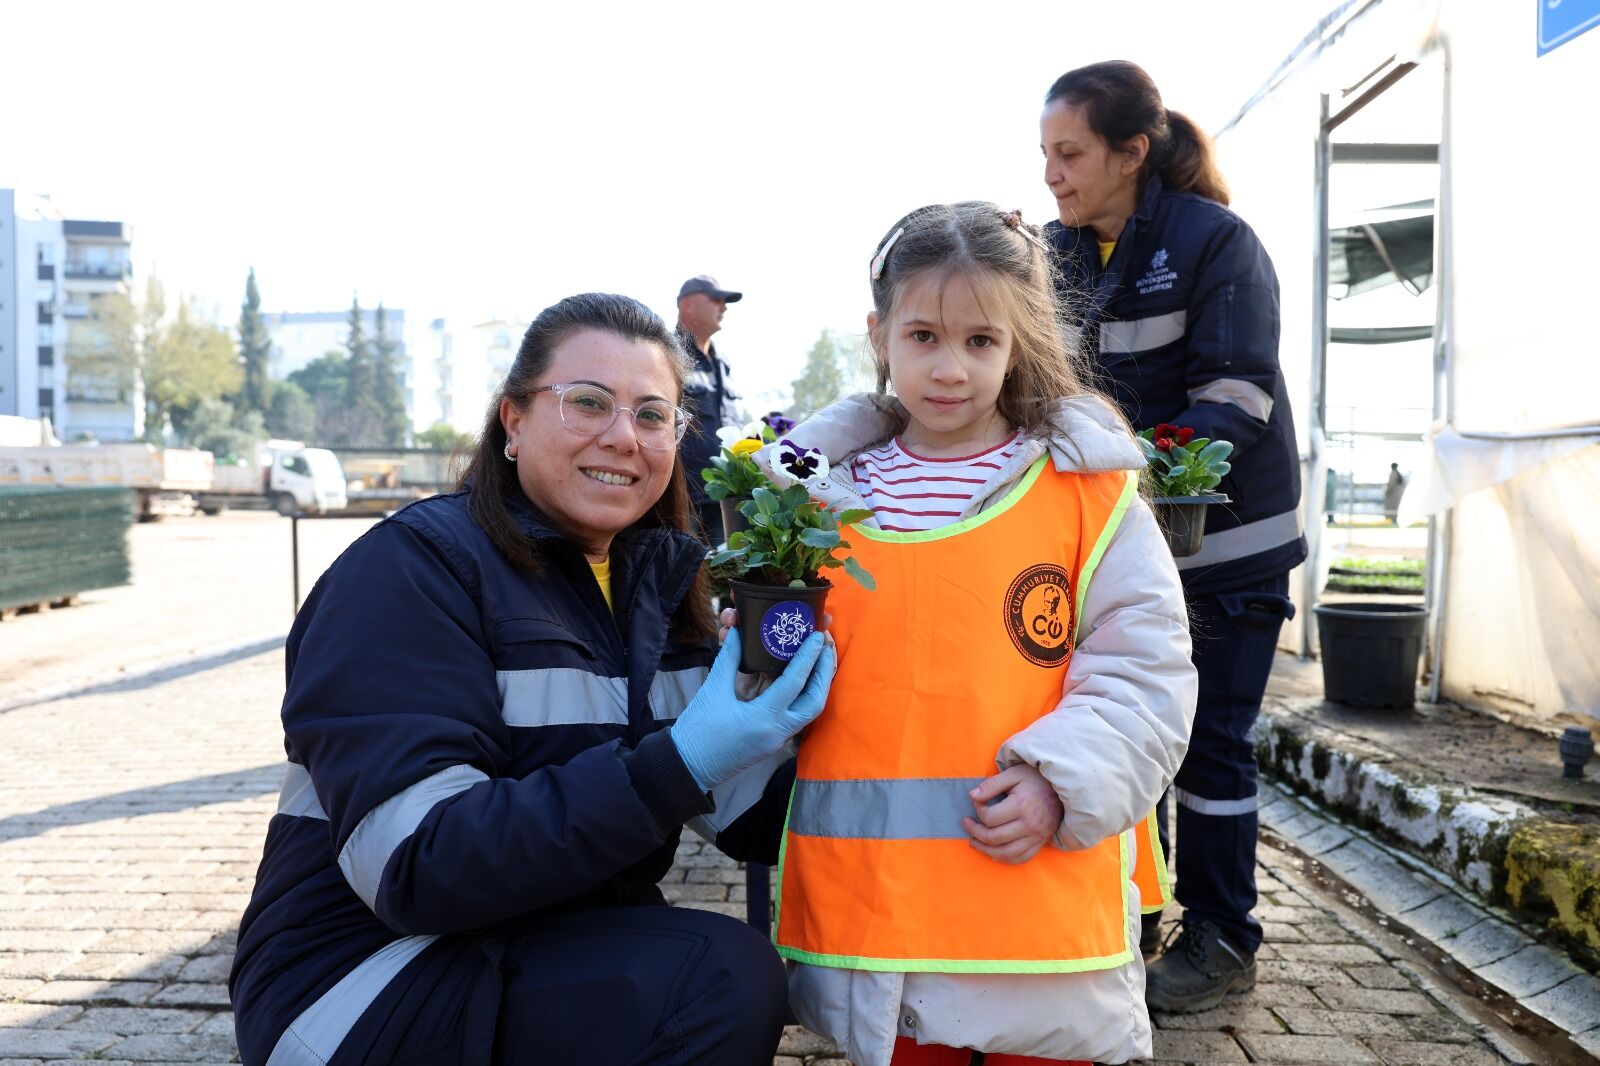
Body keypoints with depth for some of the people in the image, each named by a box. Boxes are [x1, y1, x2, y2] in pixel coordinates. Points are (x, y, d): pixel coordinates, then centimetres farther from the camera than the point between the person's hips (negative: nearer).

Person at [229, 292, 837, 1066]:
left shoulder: (663, 580, 4)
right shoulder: (414, 566, -15)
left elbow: (747, 812, 2)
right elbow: (416, 864, -25)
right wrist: (677, 763, -31)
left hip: (568, 958, 7)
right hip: (381, 981, -6)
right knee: (722, 982, -23)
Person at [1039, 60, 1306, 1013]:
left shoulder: (1216, 241, -14)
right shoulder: (1063, 251, 3)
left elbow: (1238, 398, -19)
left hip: (1224, 537, -6)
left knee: (1209, 739, 2)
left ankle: (1222, 939, 19)